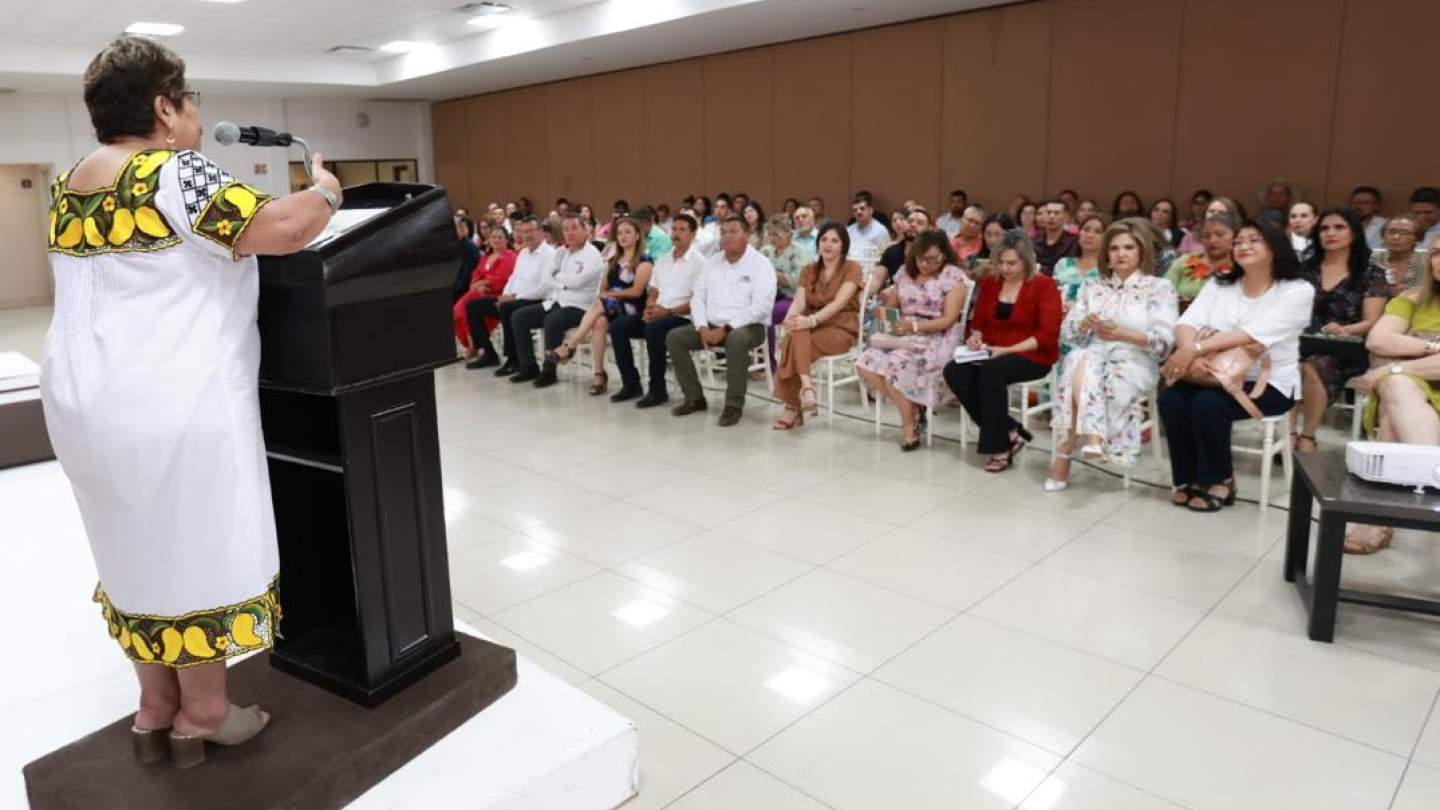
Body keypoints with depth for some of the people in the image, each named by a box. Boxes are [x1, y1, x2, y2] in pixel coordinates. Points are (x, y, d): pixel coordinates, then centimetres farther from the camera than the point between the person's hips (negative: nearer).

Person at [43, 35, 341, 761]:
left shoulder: (69, 188, 13)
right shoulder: (175, 175, -13)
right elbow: (284, 229, -22)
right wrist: (326, 191, -3)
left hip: (87, 399, 9)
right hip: (171, 406, -8)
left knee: (140, 553, 17)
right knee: (197, 554, 4)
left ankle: (155, 708, 29)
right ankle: (202, 715, 17)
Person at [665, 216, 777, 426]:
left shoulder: (761, 265, -6)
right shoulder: (712, 262, 13)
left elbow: (761, 306, -17)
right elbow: (698, 298, 10)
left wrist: (726, 329, -22)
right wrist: (703, 328, -9)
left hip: (747, 326, -6)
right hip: (712, 325, 6)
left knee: (736, 340, -39)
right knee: (674, 337, -11)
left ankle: (734, 404, -27)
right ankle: (695, 398, -4)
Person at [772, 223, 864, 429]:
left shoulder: (852, 268, -3)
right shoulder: (808, 270, 12)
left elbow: (839, 302, -18)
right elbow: (798, 301, -3)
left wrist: (811, 320, -33)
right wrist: (791, 318, -27)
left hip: (841, 329, -4)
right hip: (813, 326, 4)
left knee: (796, 341, -31)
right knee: (795, 334, -32)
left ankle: (792, 406, -29)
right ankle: (807, 387, -41)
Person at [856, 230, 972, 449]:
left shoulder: (954, 276, -4)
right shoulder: (905, 272, 13)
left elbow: (948, 319, -11)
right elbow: (891, 305, 14)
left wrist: (915, 326, -21)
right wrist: (884, 300, -10)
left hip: (937, 338, -6)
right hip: (904, 335, 6)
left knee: (896, 365, -31)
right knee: (865, 364, -18)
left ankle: (909, 422, -8)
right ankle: (912, 408, -4)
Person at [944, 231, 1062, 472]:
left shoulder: (1044, 285, -6)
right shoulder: (990, 281, 10)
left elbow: (1047, 335, -12)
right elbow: (978, 321, 17)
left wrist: (1008, 350, -22)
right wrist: (975, 337, -7)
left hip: (1032, 355, -6)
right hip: (992, 353, 6)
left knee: (991, 372, -36)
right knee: (954, 372, -24)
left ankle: (1000, 447, -21)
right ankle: (1010, 432, -16)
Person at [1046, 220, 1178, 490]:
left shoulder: (1160, 288, 6)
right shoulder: (1092, 285, 18)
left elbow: (1165, 342, -5)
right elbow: (1067, 333, 11)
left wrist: (1124, 334, -20)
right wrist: (1085, 324, -13)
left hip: (1135, 363, -3)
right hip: (1092, 357, 3)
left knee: (1082, 381, -33)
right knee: (1081, 360, -35)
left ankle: (1063, 457, -34)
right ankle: (1093, 437, -46)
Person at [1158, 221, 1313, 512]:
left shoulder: (1297, 290, -7)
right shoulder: (1219, 284, 8)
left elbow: (1253, 334, -23)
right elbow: (1187, 323, -6)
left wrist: (1194, 349, -32)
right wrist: (1191, 353, -30)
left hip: (1269, 383, -4)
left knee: (1207, 404, -31)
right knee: (1170, 399, -24)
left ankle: (1219, 480, -7)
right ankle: (1188, 479, -6)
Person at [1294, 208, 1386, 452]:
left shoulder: (1371, 274, 8)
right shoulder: (1305, 268, 16)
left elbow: (1372, 322, 1)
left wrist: (1343, 330, -20)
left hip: (1345, 350, -2)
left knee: (1312, 366, -37)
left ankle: (1307, 437, -24)